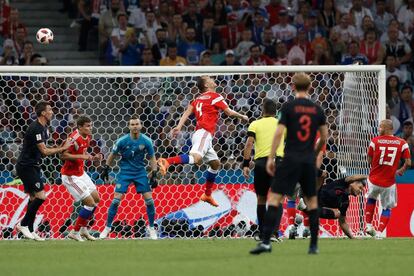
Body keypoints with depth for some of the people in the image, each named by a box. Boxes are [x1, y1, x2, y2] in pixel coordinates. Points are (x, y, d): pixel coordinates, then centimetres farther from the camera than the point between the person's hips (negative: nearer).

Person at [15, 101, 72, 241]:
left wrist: (60, 148, 3)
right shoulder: (35, 128, -20)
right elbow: (44, 151, -22)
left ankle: (30, 230, 14)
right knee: (40, 196, -15)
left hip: (32, 166, 10)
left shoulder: (43, 128, 12)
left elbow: (43, 150, 18)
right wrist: (63, 148, -14)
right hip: (26, 166, -10)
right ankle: (23, 224, -6)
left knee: (34, 198, 10)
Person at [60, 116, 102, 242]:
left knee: (96, 199, 14)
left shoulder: (87, 138, 5)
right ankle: (75, 232, -1)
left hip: (81, 173, 10)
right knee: (90, 203, -11)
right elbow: (63, 155, -30)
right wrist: (81, 156, -33)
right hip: (71, 176, -10)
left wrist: (93, 158, 3)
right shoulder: (75, 139, -24)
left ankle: (83, 229, 25)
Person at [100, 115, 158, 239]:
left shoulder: (146, 141, -10)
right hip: (125, 172, -1)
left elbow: (152, 158, 0)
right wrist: (106, 168, 7)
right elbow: (112, 155, 3)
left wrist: (154, 175, -7)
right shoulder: (122, 141, -13)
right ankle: (107, 228, 4)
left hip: (140, 172, 1)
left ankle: (151, 228, 10)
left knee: (149, 200, -6)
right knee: (116, 200, -9)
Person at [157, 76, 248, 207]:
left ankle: (207, 195, 22)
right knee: (196, 158, -32)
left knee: (215, 163, 21)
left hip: (199, 134, 10)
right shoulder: (215, 96, 3)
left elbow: (187, 112, 10)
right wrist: (242, 116, 22)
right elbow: (229, 112, 4)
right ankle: (167, 161, -52)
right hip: (204, 133, -10)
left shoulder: (198, 99, 23)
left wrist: (178, 127, 1)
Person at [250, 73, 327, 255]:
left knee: (274, 197, -6)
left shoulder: (289, 107, -4)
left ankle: (266, 241, -17)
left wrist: (271, 158, -6)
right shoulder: (317, 109, 7)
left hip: (291, 158, -4)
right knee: (311, 200, 14)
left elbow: (279, 133, -10)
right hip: (309, 161, 4)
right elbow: (324, 137, 12)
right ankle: (314, 245, 13)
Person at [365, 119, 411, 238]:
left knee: (371, 199, 29)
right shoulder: (402, 143, -5)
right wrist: (401, 170, 14)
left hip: (374, 180, 1)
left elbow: (370, 161, 1)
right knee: (387, 207, 16)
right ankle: (379, 232, 7)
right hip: (389, 182, -1)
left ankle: (368, 225, 24)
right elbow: (408, 163, -6)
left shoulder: (375, 141, -6)